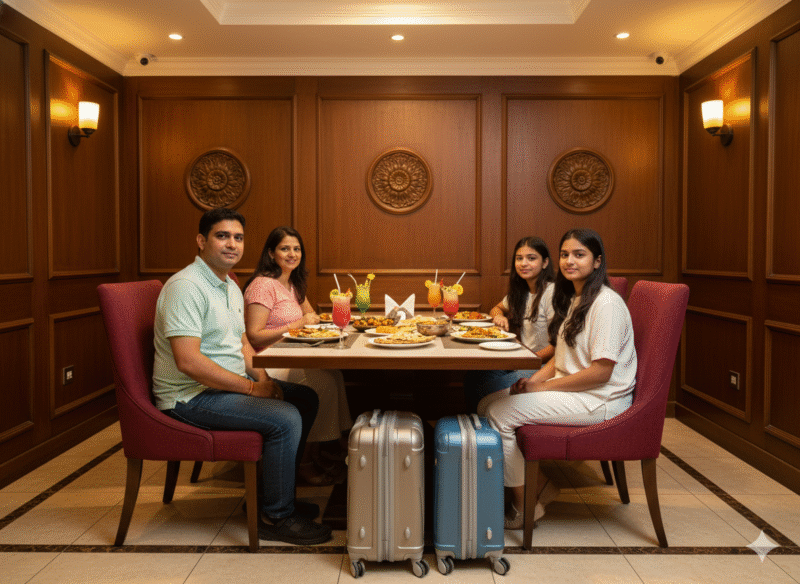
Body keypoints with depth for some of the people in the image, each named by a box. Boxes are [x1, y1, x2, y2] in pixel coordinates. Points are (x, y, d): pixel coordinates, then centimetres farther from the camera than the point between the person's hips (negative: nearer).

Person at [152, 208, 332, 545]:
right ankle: (276, 518, -6)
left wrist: (263, 379, -1)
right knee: (286, 419, -24)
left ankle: (272, 493, 18)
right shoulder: (186, 286, -20)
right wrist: (250, 387, -23)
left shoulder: (231, 287, 13)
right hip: (191, 397, -10)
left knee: (306, 399, 10)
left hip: (230, 384, 10)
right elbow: (188, 361, -28)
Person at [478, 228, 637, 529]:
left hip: (600, 400, -10)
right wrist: (536, 378, -1)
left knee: (499, 414, -19)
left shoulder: (606, 303, -16)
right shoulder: (572, 299, 14)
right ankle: (541, 486, 6)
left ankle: (525, 504, -3)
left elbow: (600, 372, -21)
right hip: (569, 390, 10)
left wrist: (542, 386, -17)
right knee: (487, 403, -3)